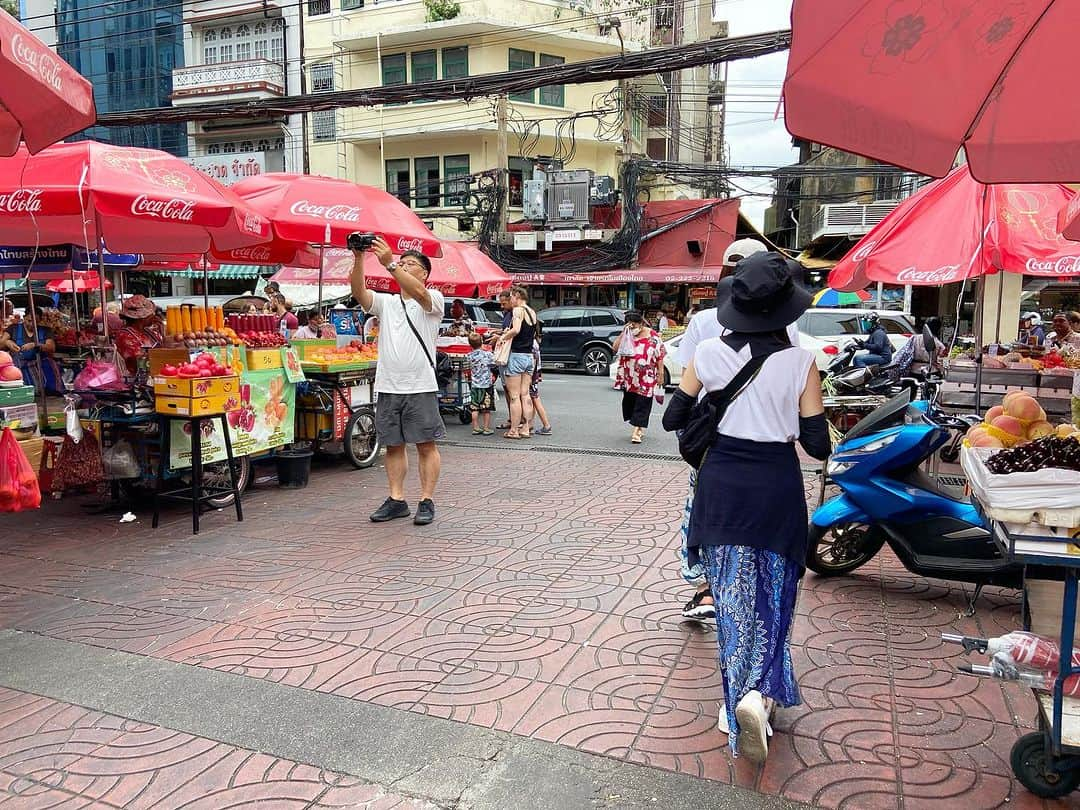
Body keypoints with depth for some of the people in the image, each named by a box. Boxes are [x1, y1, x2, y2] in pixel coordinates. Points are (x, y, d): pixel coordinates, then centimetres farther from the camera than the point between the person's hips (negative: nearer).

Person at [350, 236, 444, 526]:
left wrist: (389, 263, -31)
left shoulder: (433, 300, 1)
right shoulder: (385, 302, 13)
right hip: (387, 387, 5)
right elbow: (359, 292, -5)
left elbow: (418, 292, -22)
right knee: (393, 446, 10)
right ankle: (396, 500, 18)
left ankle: (427, 501, 6)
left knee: (426, 445, 0)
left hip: (421, 387, -5)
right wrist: (358, 259, -20)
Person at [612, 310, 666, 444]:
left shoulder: (653, 337, -4)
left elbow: (660, 356, -2)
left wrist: (660, 374, -5)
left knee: (642, 404, -5)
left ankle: (637, 431, -5)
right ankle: (640, 428, 28)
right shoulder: (627, 336, 5)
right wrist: (623, 332, -12)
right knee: (629, 402, 12)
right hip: (629, 378, 4)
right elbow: (615, 347, -8)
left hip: (646, 379, -4)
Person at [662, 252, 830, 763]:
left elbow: (674, 420, 2)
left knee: (733, 593, 14)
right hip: (776, 487, -1)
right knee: (771, 594, 13)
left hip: (720, 485, 1)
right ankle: (757, 690, -5)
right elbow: (817, 445, -8)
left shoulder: (709, 353, -7)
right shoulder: (800, 362, -10)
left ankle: (740, 695, 21)